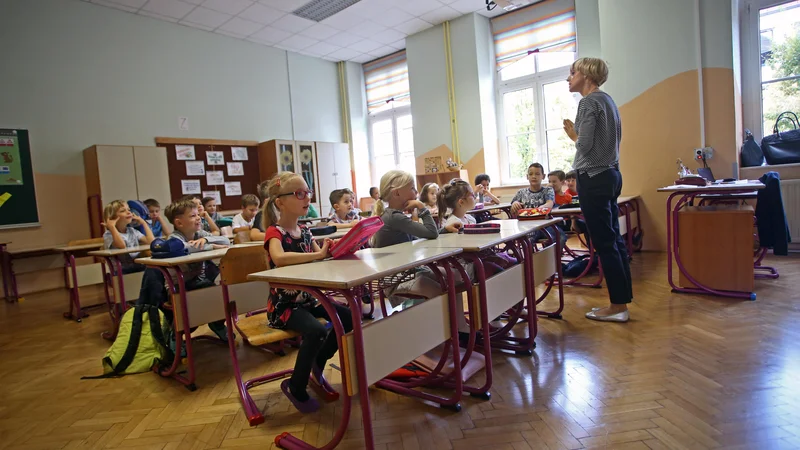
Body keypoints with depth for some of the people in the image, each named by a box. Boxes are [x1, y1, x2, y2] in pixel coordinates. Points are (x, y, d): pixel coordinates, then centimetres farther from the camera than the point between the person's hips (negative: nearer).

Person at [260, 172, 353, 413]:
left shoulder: (304, 231, 8)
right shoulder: (274, 232, -14)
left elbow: (320, 258, 4)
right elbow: (279, 258, -37)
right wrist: (318, 254, -37)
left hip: (308, 298, 8)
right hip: (283, 304, -8)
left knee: (348, 317, -1)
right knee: (316, 330, -30)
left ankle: (317, 366, 20)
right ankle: (295, 387, -3)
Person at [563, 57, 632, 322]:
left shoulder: (589, 102, -11)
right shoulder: (607, 100, 18)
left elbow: (585, 145, -18)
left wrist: (573, 135, 1)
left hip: (593, 179, -10)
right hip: (611, 175, 10)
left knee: (604, 243, -5)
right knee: (614, 240, 11)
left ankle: (618, 305, 2)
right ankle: (623, 300, 18)